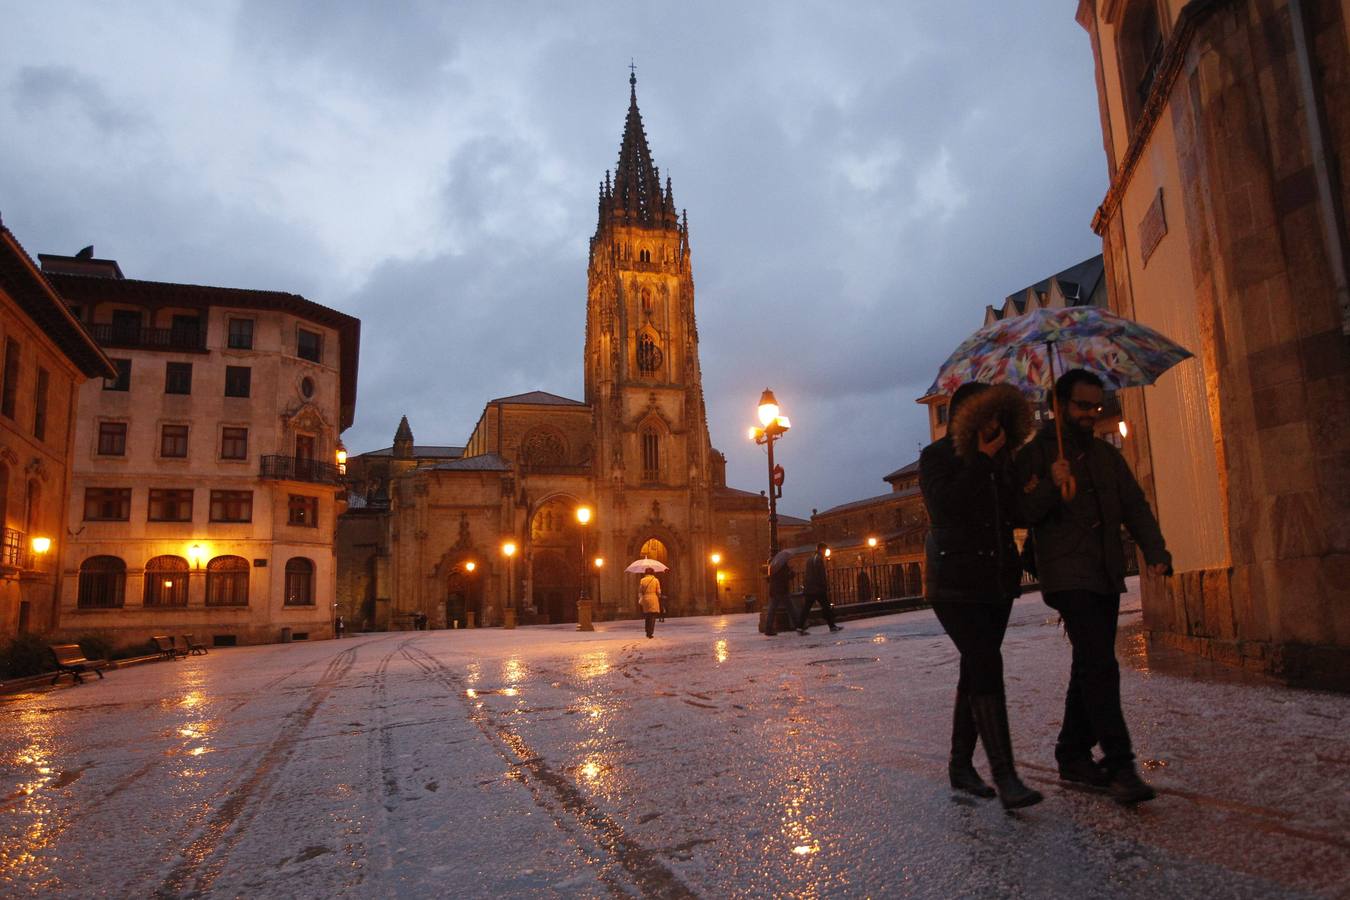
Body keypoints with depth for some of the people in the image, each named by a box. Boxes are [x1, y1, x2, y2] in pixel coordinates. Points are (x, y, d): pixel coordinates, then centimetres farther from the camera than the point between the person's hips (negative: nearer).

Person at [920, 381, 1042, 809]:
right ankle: (1005, 776, -17)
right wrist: (982, 460, -14)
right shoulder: (936, 457, -3)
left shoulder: (1002, 459, 15)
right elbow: (944, 505, -19)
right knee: (986, 666, -17)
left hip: (996, 580, 7)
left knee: (976, 670, 11)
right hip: (955, 581, -7)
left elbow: (1016, 512, 7)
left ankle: (961, 764, 21)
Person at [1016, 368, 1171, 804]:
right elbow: (1022, 515, -6)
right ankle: (1119, 765, -12)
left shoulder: (1107, 454, 18)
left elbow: (1134, 505, 13)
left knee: (1090, 667, 12)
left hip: (1106, 575, 7)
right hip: (1067, 575, -7)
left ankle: (1073, 756, 23)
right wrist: (1051, 487, -23)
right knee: (1100, 665, -16)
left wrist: (1155, 550, -2)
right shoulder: (1036, 453, -1)